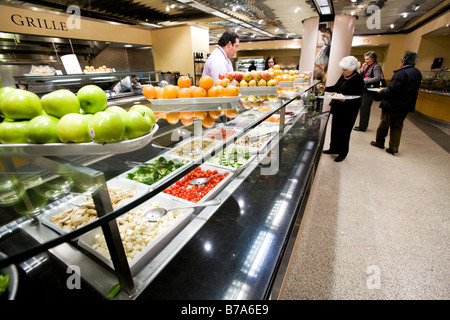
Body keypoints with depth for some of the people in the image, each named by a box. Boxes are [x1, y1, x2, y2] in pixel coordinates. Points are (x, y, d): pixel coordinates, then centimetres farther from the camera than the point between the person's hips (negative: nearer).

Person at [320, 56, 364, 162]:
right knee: (335, 129, 15)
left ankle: (343, 153, 20)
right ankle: (334, 148, 32)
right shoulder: (344, 76, 3)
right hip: (338, 108, 7)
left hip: (349, 111, -7)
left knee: (344, 132, 3)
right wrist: (326, 88, 2)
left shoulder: (358, 80, -16)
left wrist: (344, 100, -33)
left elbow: (356, 99, -18)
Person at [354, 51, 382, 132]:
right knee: (362, 108, 11)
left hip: (369, 91, -8)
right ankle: (362, 125, 21)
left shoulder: (376, 67, -9)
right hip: (364, 89, 8)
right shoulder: (367, 66, 13)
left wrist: (365, 80, -13)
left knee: (364, 109, -5)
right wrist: (362, 68, -1)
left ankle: (363, 127, 3)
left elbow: (377, 78, -20)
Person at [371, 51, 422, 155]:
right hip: (406, 106, 7)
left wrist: (382, 91, -8)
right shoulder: (418, 73, 6)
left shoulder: (401, 73, -20)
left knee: (384, 124, 10)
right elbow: (412, 90, 13)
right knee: (397, 126, 13)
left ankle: (379, 142, 25)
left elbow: (392, 91, -25)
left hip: (392, 105, -7)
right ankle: (393, 148, 13)